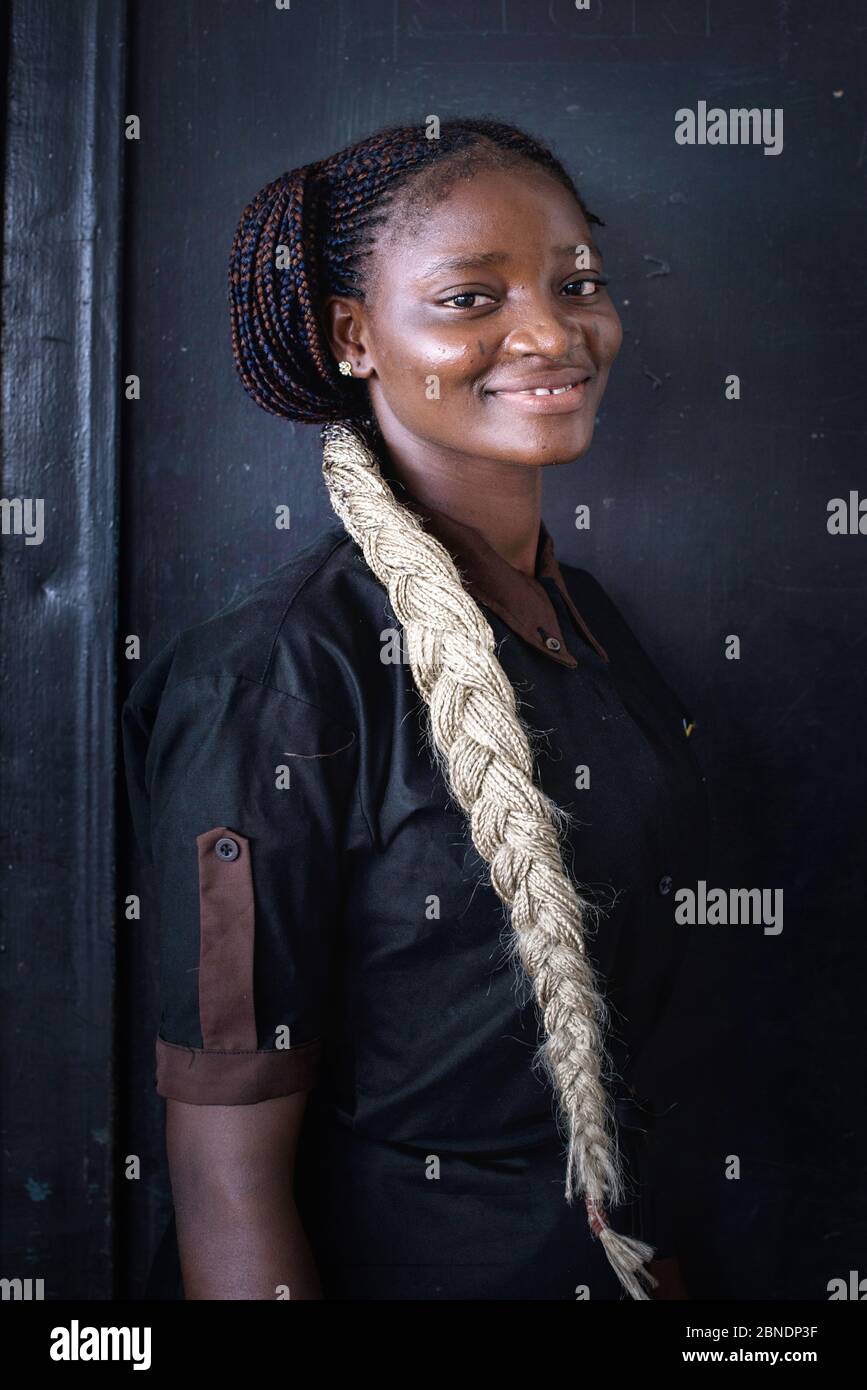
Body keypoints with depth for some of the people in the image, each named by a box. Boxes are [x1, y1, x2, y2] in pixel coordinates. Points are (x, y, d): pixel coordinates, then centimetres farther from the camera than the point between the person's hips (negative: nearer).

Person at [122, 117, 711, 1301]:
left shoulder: (589, 616, -2)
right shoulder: (277, 682, -25)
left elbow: (613, 1011, 7)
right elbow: (229, 1185, -22)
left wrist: (650, 1247, 10)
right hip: (389, 1260, -6)